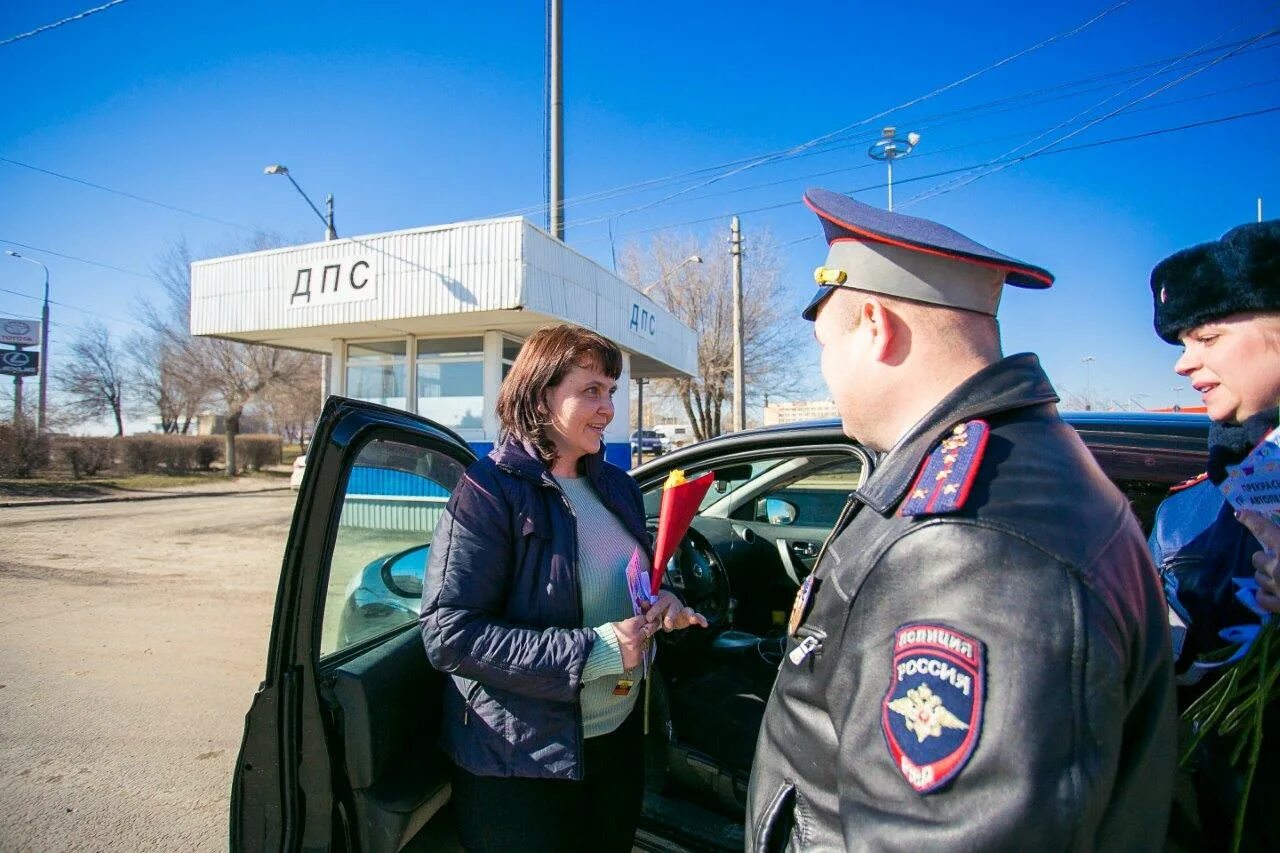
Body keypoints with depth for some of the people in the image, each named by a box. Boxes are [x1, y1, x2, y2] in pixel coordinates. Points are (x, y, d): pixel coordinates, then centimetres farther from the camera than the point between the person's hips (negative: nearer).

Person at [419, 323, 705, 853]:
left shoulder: (618, 487, 3)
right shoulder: (490, 492, -19)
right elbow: (447, 635, -23)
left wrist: (659, 603, -6)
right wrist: (590, 652, -26)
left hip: (619, 738, 7)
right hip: (521, 761, -6)